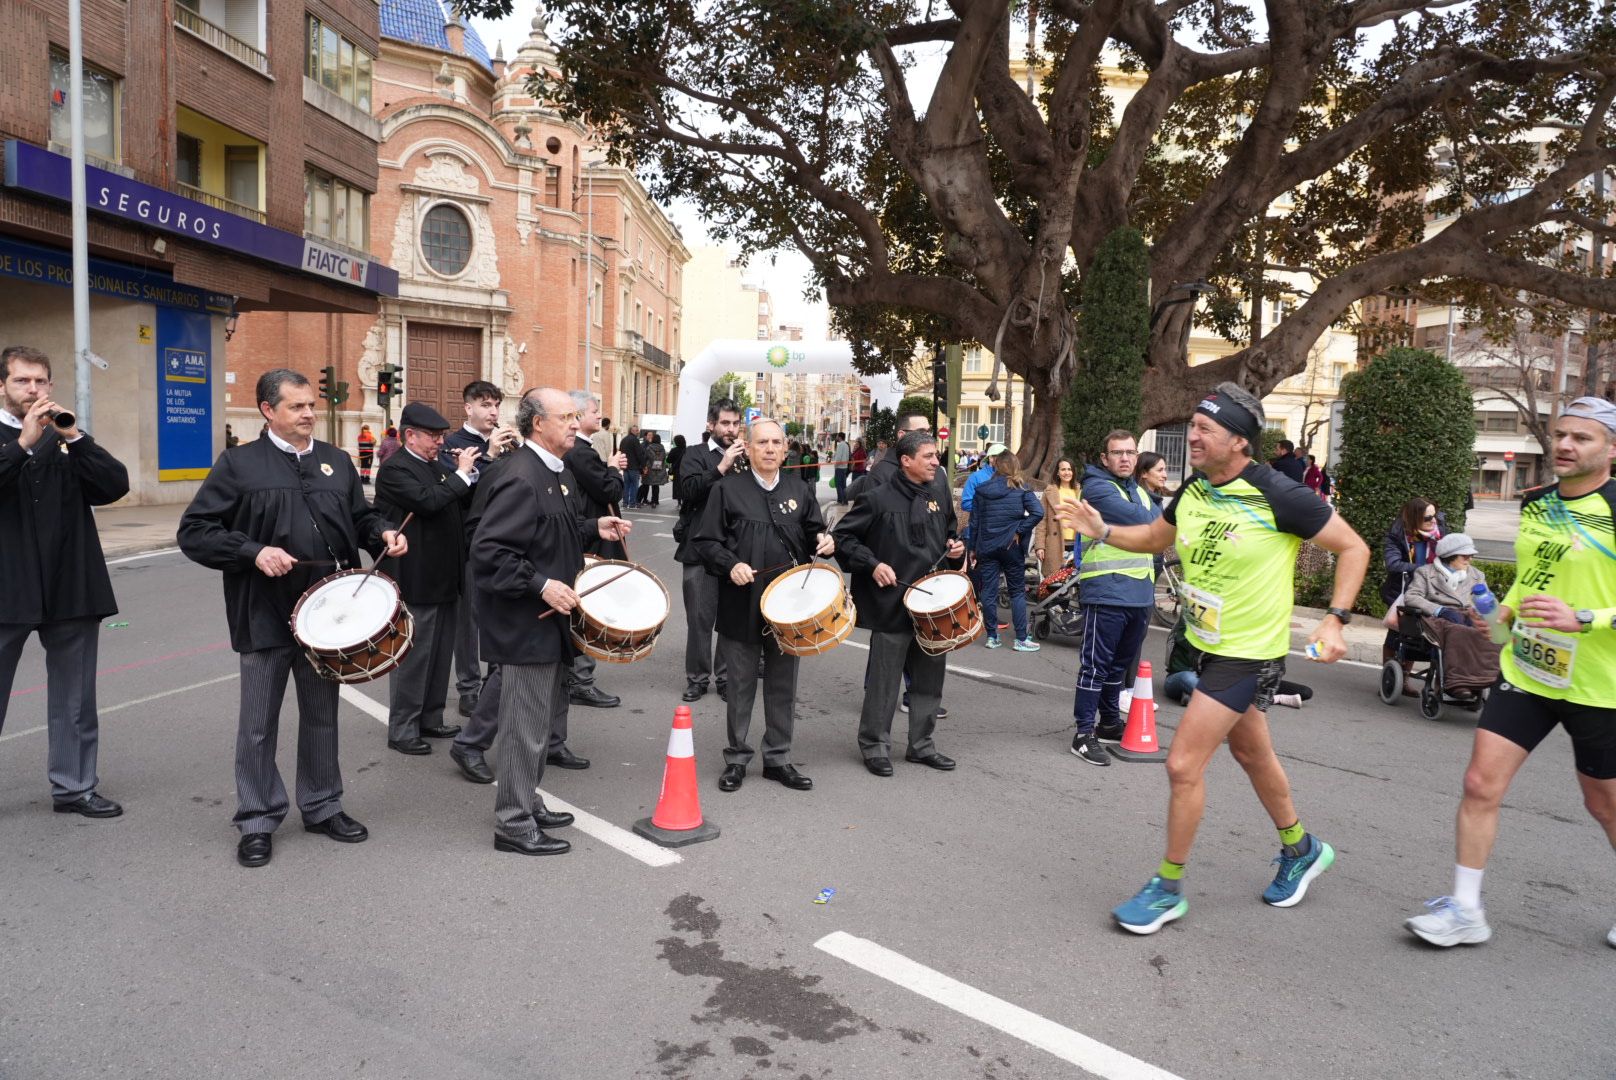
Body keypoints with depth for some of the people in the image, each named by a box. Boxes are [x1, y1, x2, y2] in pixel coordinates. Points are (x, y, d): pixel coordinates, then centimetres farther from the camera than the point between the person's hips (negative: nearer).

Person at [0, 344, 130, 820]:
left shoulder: (66, 436, 11)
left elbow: (116, 485, -4)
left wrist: (73, 436, -14)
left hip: (71, 586, 3)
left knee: (75, 699, 10)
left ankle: (74, 786, 20)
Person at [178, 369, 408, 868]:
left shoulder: (337, 461, 9)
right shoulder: (239, 463, -4)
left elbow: (361, 516, 17)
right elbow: (194, 531, -7)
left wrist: (384, 533, -4)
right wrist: (253, 552, -19)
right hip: (264, 616, -3)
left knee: (322, 716, 15)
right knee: (258, 724, 7)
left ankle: (322, 806, 29)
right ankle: (257, 820, 21)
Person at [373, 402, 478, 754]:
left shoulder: (438, 466, 13)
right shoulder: (394, 469, -13)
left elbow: (468, 502, 15)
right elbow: (428, 502, -27)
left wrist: (470, 471, 0)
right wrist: (462, 473, -18)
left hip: (444, 579, 9)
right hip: (415, 583, -9)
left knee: (440, 654, 15)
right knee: (413, 656, -1)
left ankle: (430, 719, 27)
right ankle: (401, 730, 9)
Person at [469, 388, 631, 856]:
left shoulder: (560, 475, 10)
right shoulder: (519, 479, -21)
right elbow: (488, 550, -25)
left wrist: (594, 528, 9)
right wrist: (541, 585, -27)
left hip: (550, 621, 10)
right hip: (524, 625, -10)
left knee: (542, 717, 20)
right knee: (525, 725, 0)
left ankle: (527, 803, 35)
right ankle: (514, 824, 13)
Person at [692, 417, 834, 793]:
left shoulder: (799, 490, 9)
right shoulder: (727, 489, -3)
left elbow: (812, 535, 16)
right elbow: (704, 540, -4)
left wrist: (824, 542, -6)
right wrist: (730, 564, -19)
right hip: (743, 604, -3)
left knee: (783, 685, 11)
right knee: (741, 686, 8)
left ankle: (778, 759, 25)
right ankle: (736, 758, 23)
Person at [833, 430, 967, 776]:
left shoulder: (940, 500, 10)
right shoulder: (879, 498, -9)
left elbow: (950, 535, 26)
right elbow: (843, 536, -7)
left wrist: (955, 548, 4)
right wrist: (873, 564, -16)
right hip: (892, 605, -6)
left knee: (930, 676, 13)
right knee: (884, 679, 2)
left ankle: (921, 744, 27)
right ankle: (875, 746, 16)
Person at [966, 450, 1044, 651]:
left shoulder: (981, 490, 2)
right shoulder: (1021, 490, -4)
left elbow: (974, 521, 3)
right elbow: (1038, 512, -17)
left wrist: (971, 548, 9)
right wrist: (1019, 531, -9)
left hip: (986, 546, 2)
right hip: (1011, 546, -2)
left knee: (988, 592, 7)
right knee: (1017, 592, 7)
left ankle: (991, 637, 11)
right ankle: (1021, 638, 6)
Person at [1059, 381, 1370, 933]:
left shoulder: (1279, 496, -22)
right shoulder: (1193, 491, -2)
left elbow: (1353, 547, -12)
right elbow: (1154, 536, 16)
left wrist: (1335, 619, -22)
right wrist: (1102, 531, -1)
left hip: (1250, 654, -8)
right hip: (1210, 644, 8)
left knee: (1184, 764, -9)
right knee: (1250, 752, 24)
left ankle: (1168, 888, 9)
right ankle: (1301, 849, 49)